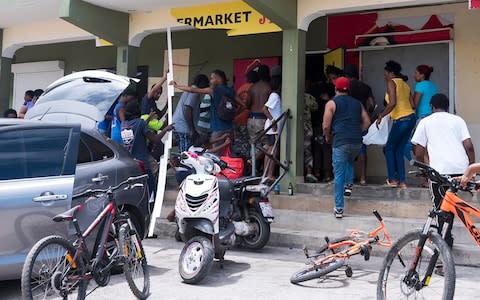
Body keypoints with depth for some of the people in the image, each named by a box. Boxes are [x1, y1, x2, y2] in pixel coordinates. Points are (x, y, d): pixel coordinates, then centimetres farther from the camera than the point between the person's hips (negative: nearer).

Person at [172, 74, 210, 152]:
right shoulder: (194, 92, -11)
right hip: (184, 128, -10)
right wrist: (192, 130, -21)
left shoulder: (190, 90, 20)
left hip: (178, 127, 10)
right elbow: (187, 110, -22)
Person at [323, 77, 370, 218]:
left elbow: (326, 125, -3)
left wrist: (328, 137, 14)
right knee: (349, 162, 34)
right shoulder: (357, 103, 18)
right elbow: (367, 122, 13)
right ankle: (349, 184, 17)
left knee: (339, 174, 0)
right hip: (357, 141, 4)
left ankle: (339, 209, 0)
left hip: (341, 142, -4)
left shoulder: (332, 103, 4)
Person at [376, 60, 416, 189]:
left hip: (401, 120, -8)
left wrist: (381, 116, -13)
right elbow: (412, 104, 14)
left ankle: (393, 179, 7)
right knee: (399, 150, 13)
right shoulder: (405, 84, 18)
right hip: (411, 117, 8)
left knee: (389, 148, 8)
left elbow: (392, 103, -19)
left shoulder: (391, 82, -5)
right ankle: (402, 182, 11)